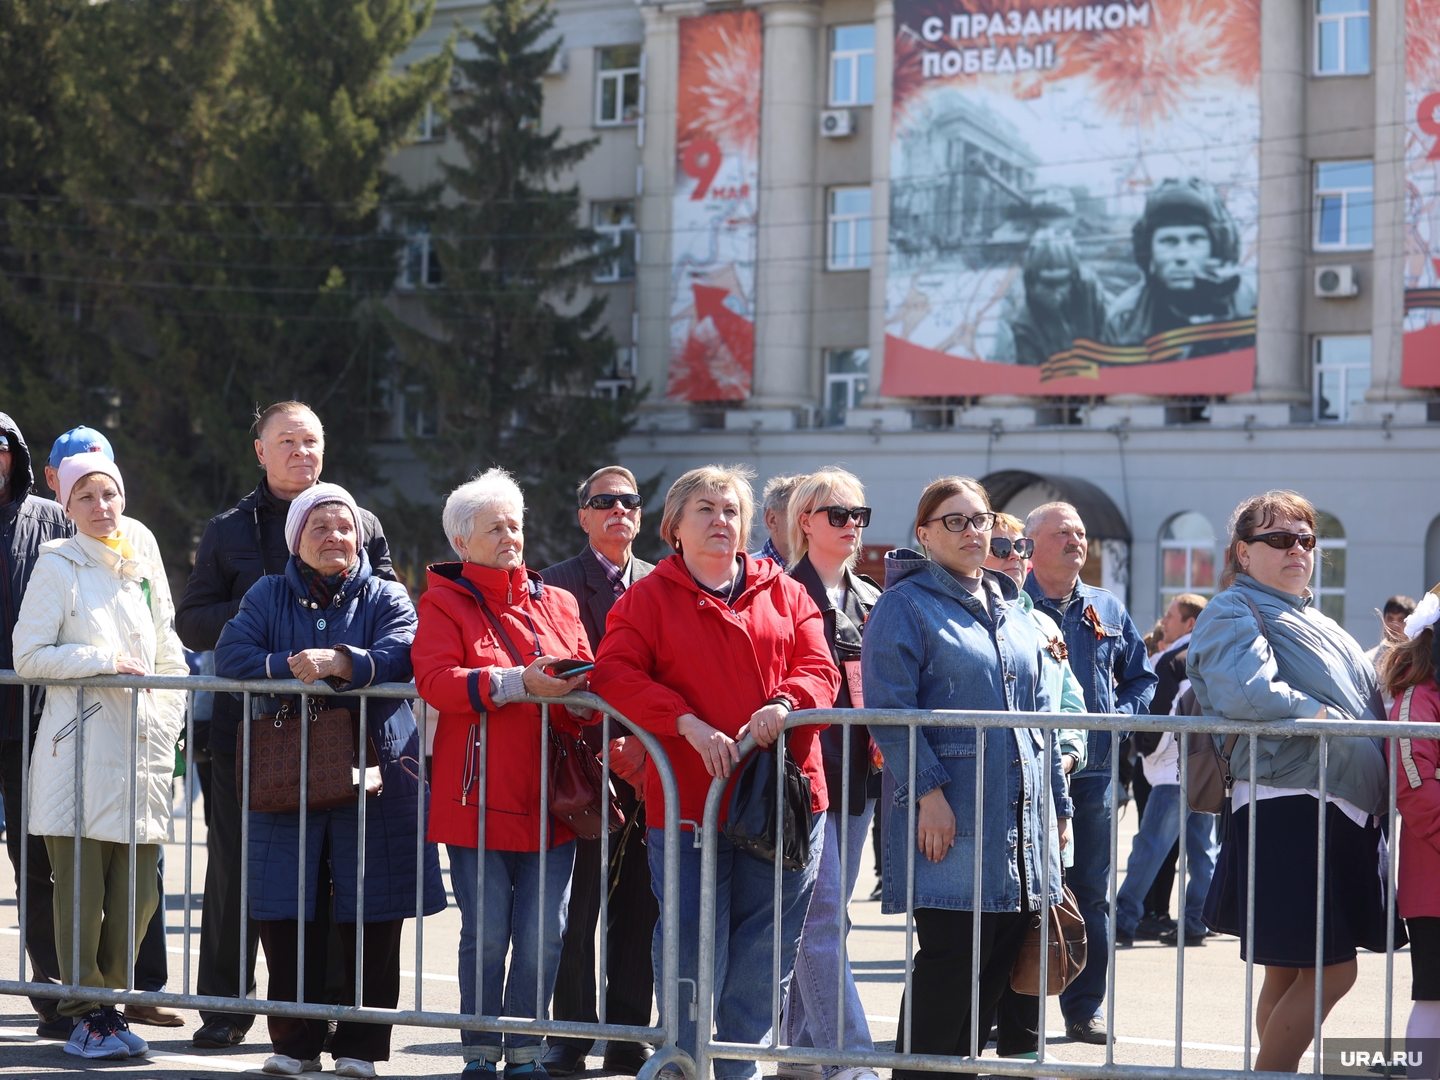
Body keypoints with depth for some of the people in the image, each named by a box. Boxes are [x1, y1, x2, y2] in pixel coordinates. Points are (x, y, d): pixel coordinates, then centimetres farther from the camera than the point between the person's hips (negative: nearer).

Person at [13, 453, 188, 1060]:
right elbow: (27, 656, -7)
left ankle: (110, 1007, 15)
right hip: (78, 748, -5)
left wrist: (168, 720, 12)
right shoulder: (58, 567, 0)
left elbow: (170, 660, 24)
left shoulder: (146, 573, 16)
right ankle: (86, 1016, 3)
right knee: (81, 890, -5)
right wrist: (103, 660, -12)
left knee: (138, 893, 3)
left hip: (140, 753, 5)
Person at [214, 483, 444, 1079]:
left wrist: (338, 662, -27)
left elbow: (401, 655, -13)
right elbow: (231, 654, -4)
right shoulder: (268, 597, 12)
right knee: (285, 912, 0)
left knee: (372, 916, -1)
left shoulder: (386, 598, 7)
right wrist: (291, 668, -19)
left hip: (372, 777, -1)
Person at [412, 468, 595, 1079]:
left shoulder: (556, 604, 16)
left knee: (542, 936, 0)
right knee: (486, 935, -1)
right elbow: (434, 679, -13)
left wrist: (580, 693, -13)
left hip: (549, 797, 3)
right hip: (478, 796, -3)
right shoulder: (444, 602, 3)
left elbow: (591, 678, 12)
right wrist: (517, 682, -22)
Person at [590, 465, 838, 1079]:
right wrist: (689, 723, -18)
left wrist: (784, 705, -18)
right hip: (689, 795, -3)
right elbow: (614, 673, -6)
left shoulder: (784, 594, 13)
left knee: (764, 955, 6)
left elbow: (818, 668, 5)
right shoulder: (649, 597, 5)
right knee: (691, 948, -2)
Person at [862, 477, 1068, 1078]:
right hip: (950, 816, -7)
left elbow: (1040, 709, 21)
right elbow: (890, 708, -11)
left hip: (1019, 822, 7)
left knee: (997, 963, 7)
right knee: (951, 958, -8)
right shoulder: (906, 605, -3)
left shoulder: (1012, 611, 18)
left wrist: (1058, 804, 17)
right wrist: (926, 790, -19)